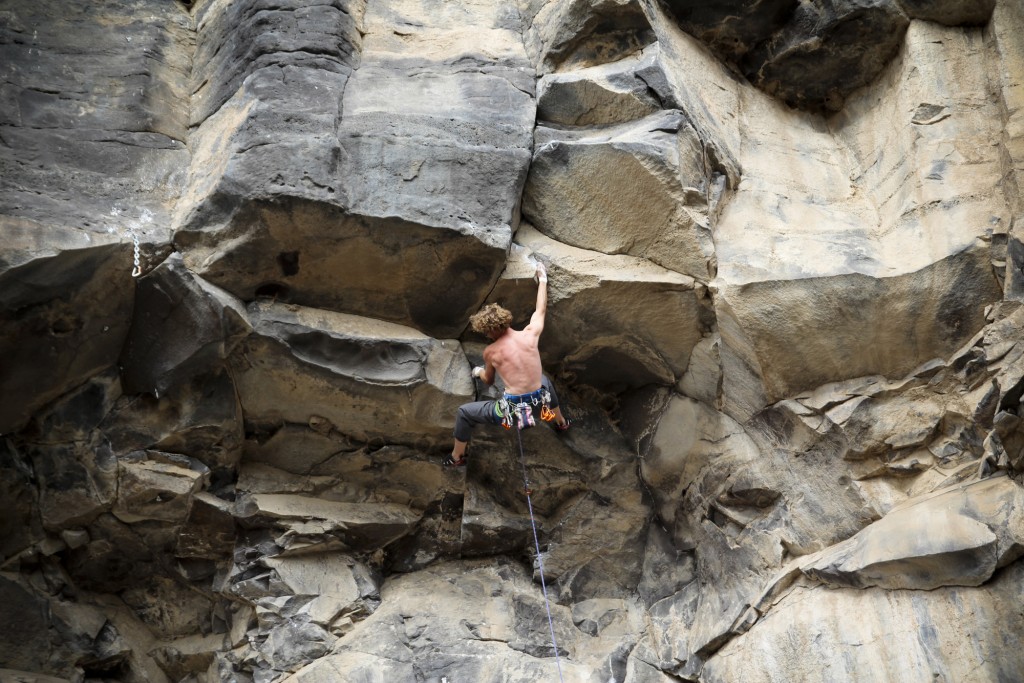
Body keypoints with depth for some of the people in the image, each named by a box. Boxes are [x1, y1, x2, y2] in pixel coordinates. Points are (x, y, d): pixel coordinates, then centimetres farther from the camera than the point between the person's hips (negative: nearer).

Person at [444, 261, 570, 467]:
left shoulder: (490, 352, -6)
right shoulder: (530, 334, -5)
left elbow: (488, 381, 14)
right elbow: (541, 310, 16)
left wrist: (479, 372, 38)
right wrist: (542, 279, 30)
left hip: (512, 411, -4)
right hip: (539, 406, 4)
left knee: (464, 412, 19)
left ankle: (456, 457, 34)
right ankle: (561, 422, 59)